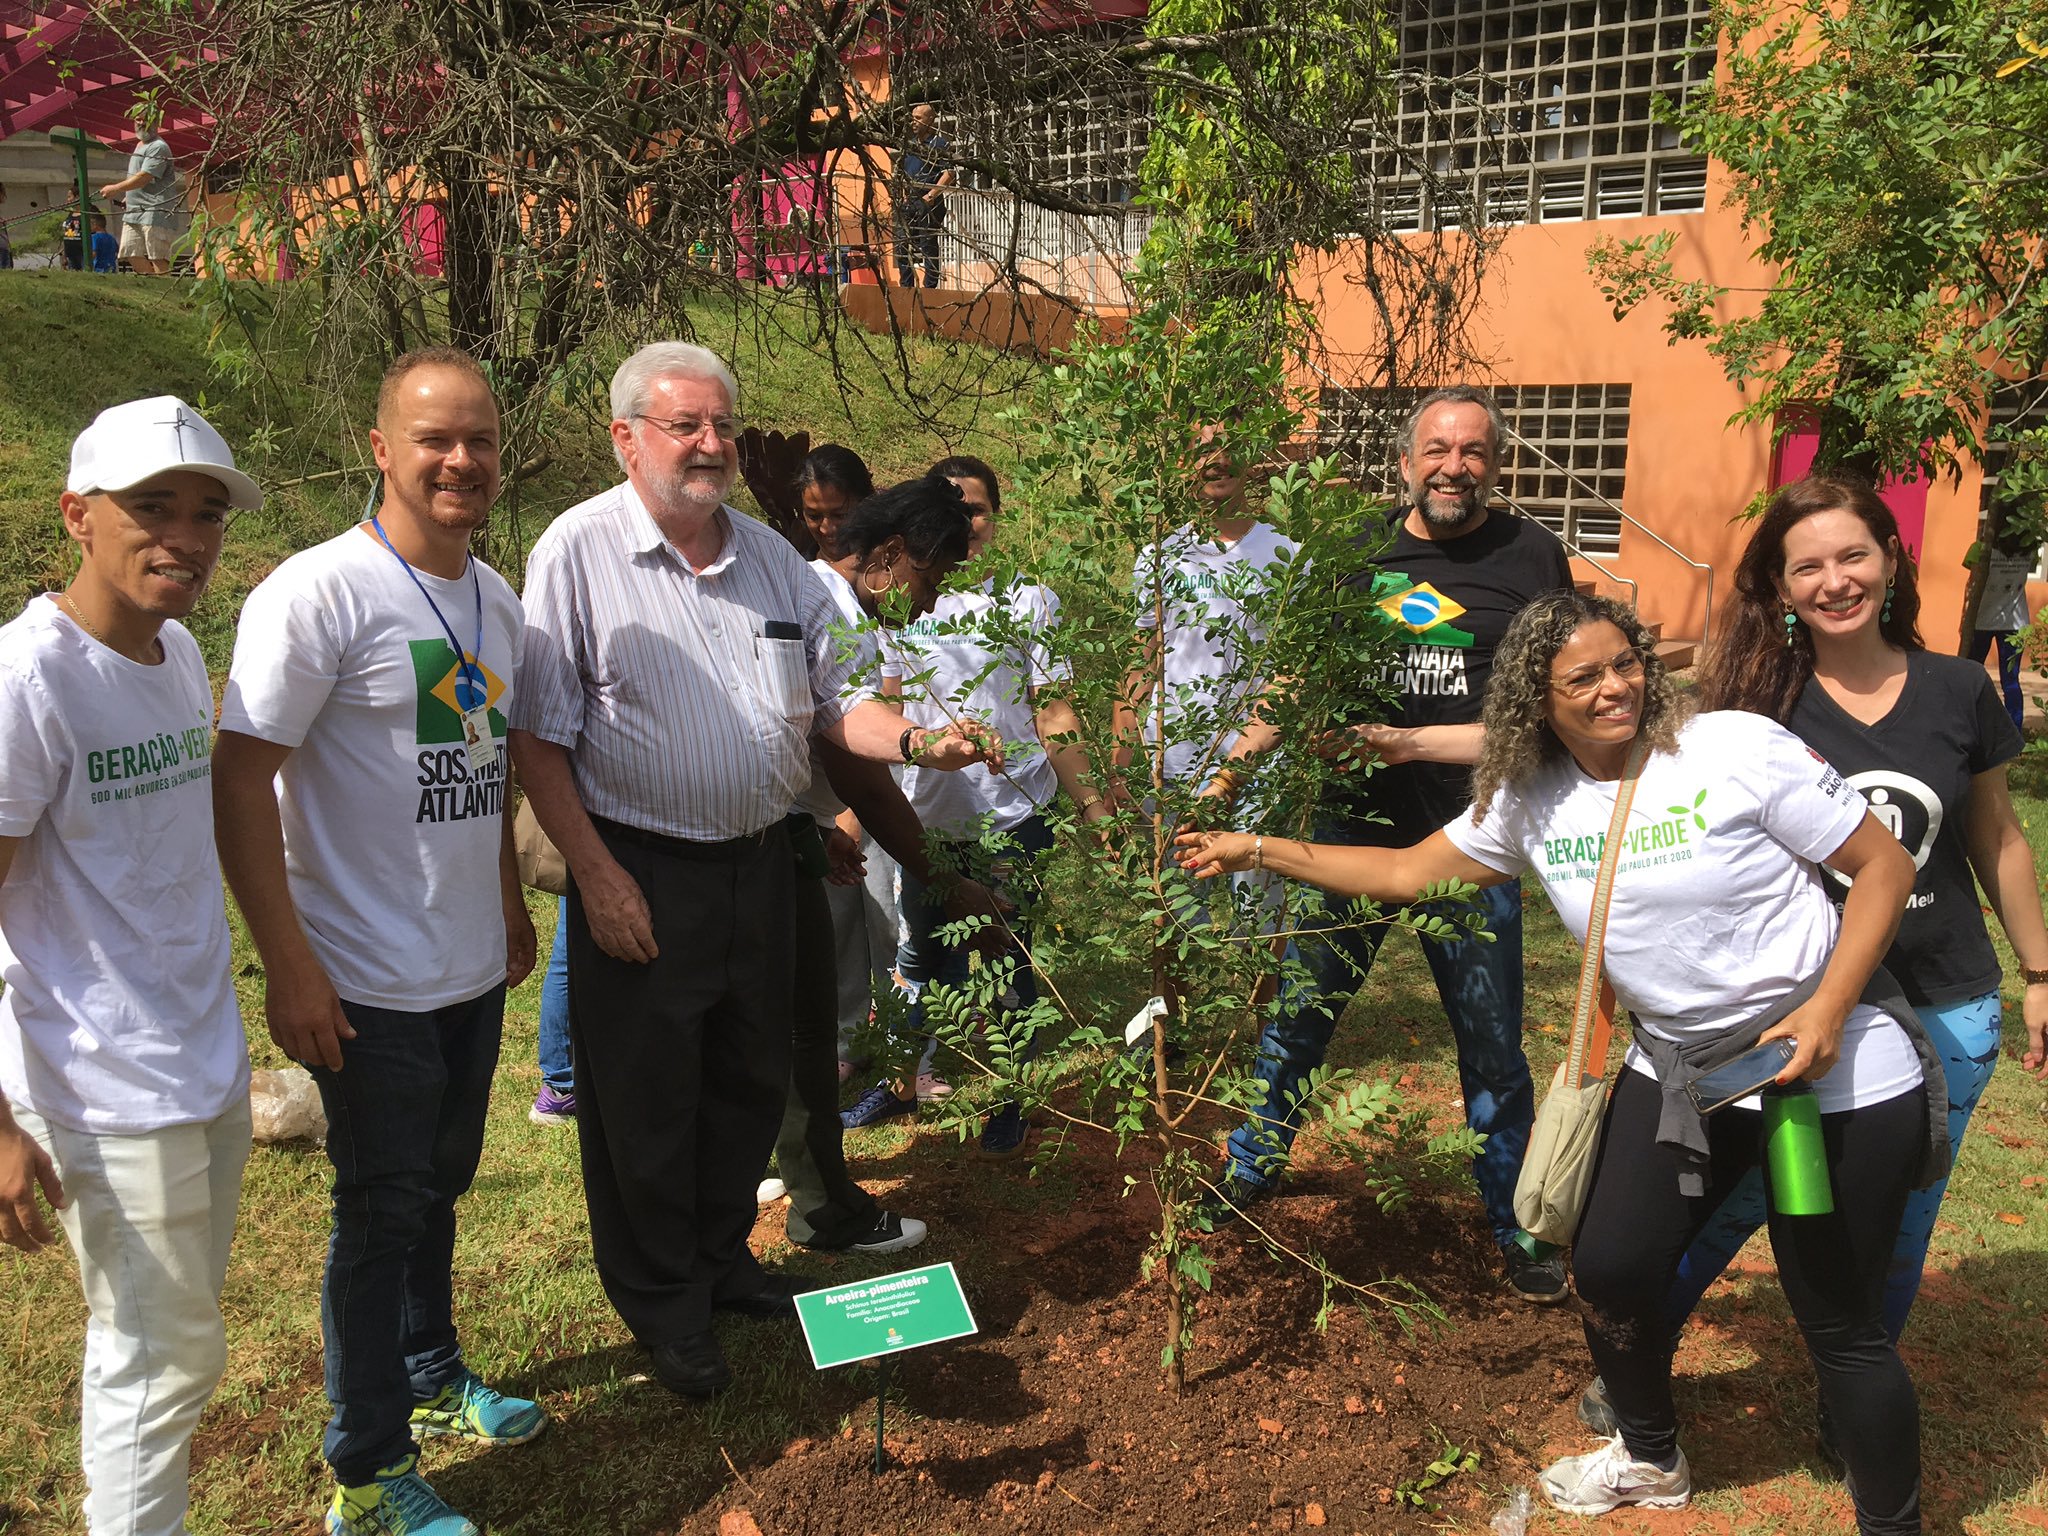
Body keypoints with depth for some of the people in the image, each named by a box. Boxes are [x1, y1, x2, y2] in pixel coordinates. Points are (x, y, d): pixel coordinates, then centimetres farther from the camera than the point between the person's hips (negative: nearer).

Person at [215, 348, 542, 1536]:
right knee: (383, 1214, 5)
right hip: (373, 982, -7)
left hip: (474, 968, 7)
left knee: (440, 1186, 22)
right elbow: (242, 778, -19)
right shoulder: (320, 592, -17)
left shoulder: (497, 598, 7)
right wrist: (289, 963, -21)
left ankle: (433, 1379, 42)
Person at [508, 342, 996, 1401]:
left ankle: (720, 1257, 39)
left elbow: (831, 701, 12)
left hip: (759, 863, 6)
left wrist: (916, 743, -8)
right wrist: (597, 876, -16)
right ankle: (665, 1307, 26)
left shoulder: (770, 557, 9)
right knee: (646, 1098, 6)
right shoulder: (578, 552, -9)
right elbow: (539, 737, -11)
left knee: (753, 1078, 17)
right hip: (642, 871, -5)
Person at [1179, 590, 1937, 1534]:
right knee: (1610, 1272, 9)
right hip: (1678, 1066, 5)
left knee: (1838, 1323, 2)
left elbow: (1885, 867, -12)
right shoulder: (1530, 804, -3)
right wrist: (1258, 851, 2)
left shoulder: (1736, 750, -19)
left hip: (1838, 1069, -5)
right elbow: (1406, 872, 6)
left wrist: (1825, 1012, -22)